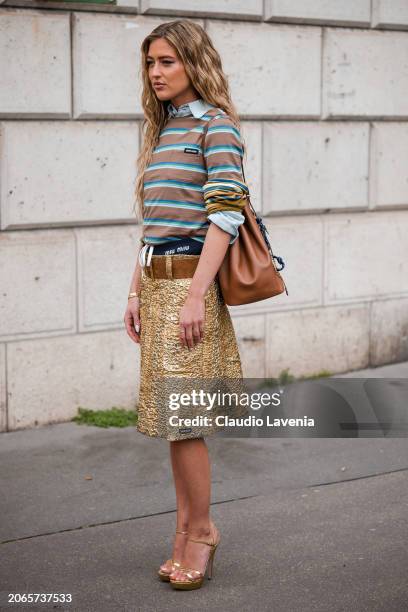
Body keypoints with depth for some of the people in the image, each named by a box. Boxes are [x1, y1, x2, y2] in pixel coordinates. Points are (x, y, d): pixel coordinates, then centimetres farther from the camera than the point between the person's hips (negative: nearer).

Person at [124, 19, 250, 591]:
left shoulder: (216, 126, -6)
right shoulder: (162, 131, 17)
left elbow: (224, 215, -15)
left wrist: (196, 295, -20)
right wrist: (137, 291, 14)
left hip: (190, 280, -8)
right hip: (157, 282, 8)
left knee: (180, 413, -6)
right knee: (171, 412, 9)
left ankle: (200, 529, 9)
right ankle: (187, 527, 19)